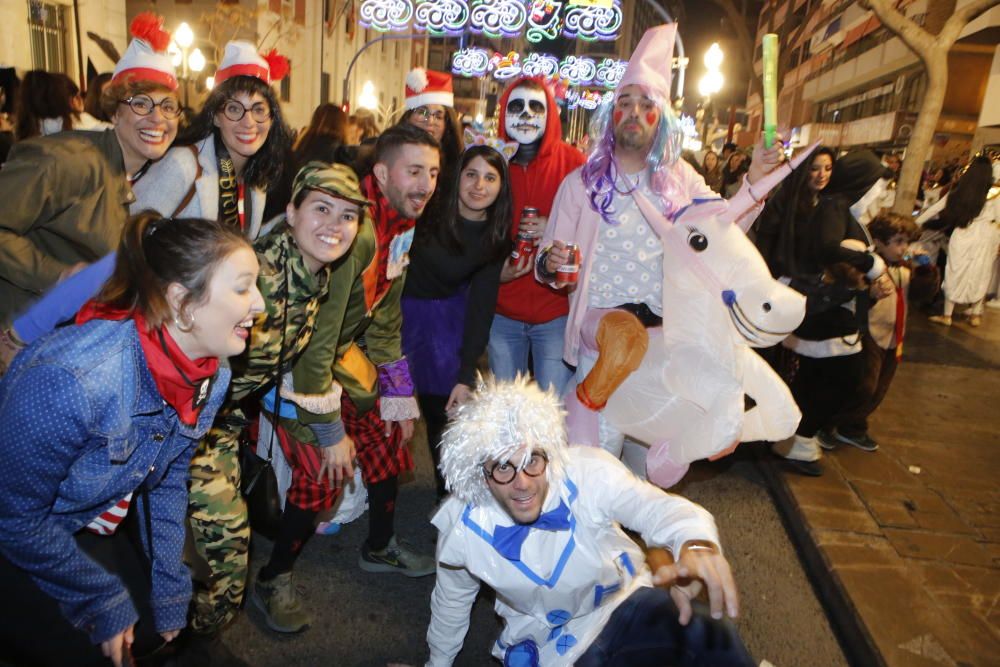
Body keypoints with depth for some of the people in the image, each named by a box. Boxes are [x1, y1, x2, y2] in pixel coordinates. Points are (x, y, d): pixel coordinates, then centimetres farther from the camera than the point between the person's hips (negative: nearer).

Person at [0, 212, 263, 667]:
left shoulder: (211, 374, -15)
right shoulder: (72, 379, -38)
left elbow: (168, 481, -1)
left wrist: (170, 593, 2)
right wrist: (105, 602, -13)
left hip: (96, 525, 6)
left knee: (151, 630, 9)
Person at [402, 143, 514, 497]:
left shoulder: (498, 236, -7)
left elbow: (482, 303, -9)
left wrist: (466, 375, -13)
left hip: (449, 317, 2)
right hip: (403, 310, -1)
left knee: (444, 409, 3)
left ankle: (451, 498, 24)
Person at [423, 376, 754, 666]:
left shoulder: (587, 471, -24)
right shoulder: (462, 530, -18)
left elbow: (655, 507, -39)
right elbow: (451, 602, 2)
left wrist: (696, 544, -62)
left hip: (627, 602, -1)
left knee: (713, 637, -29)